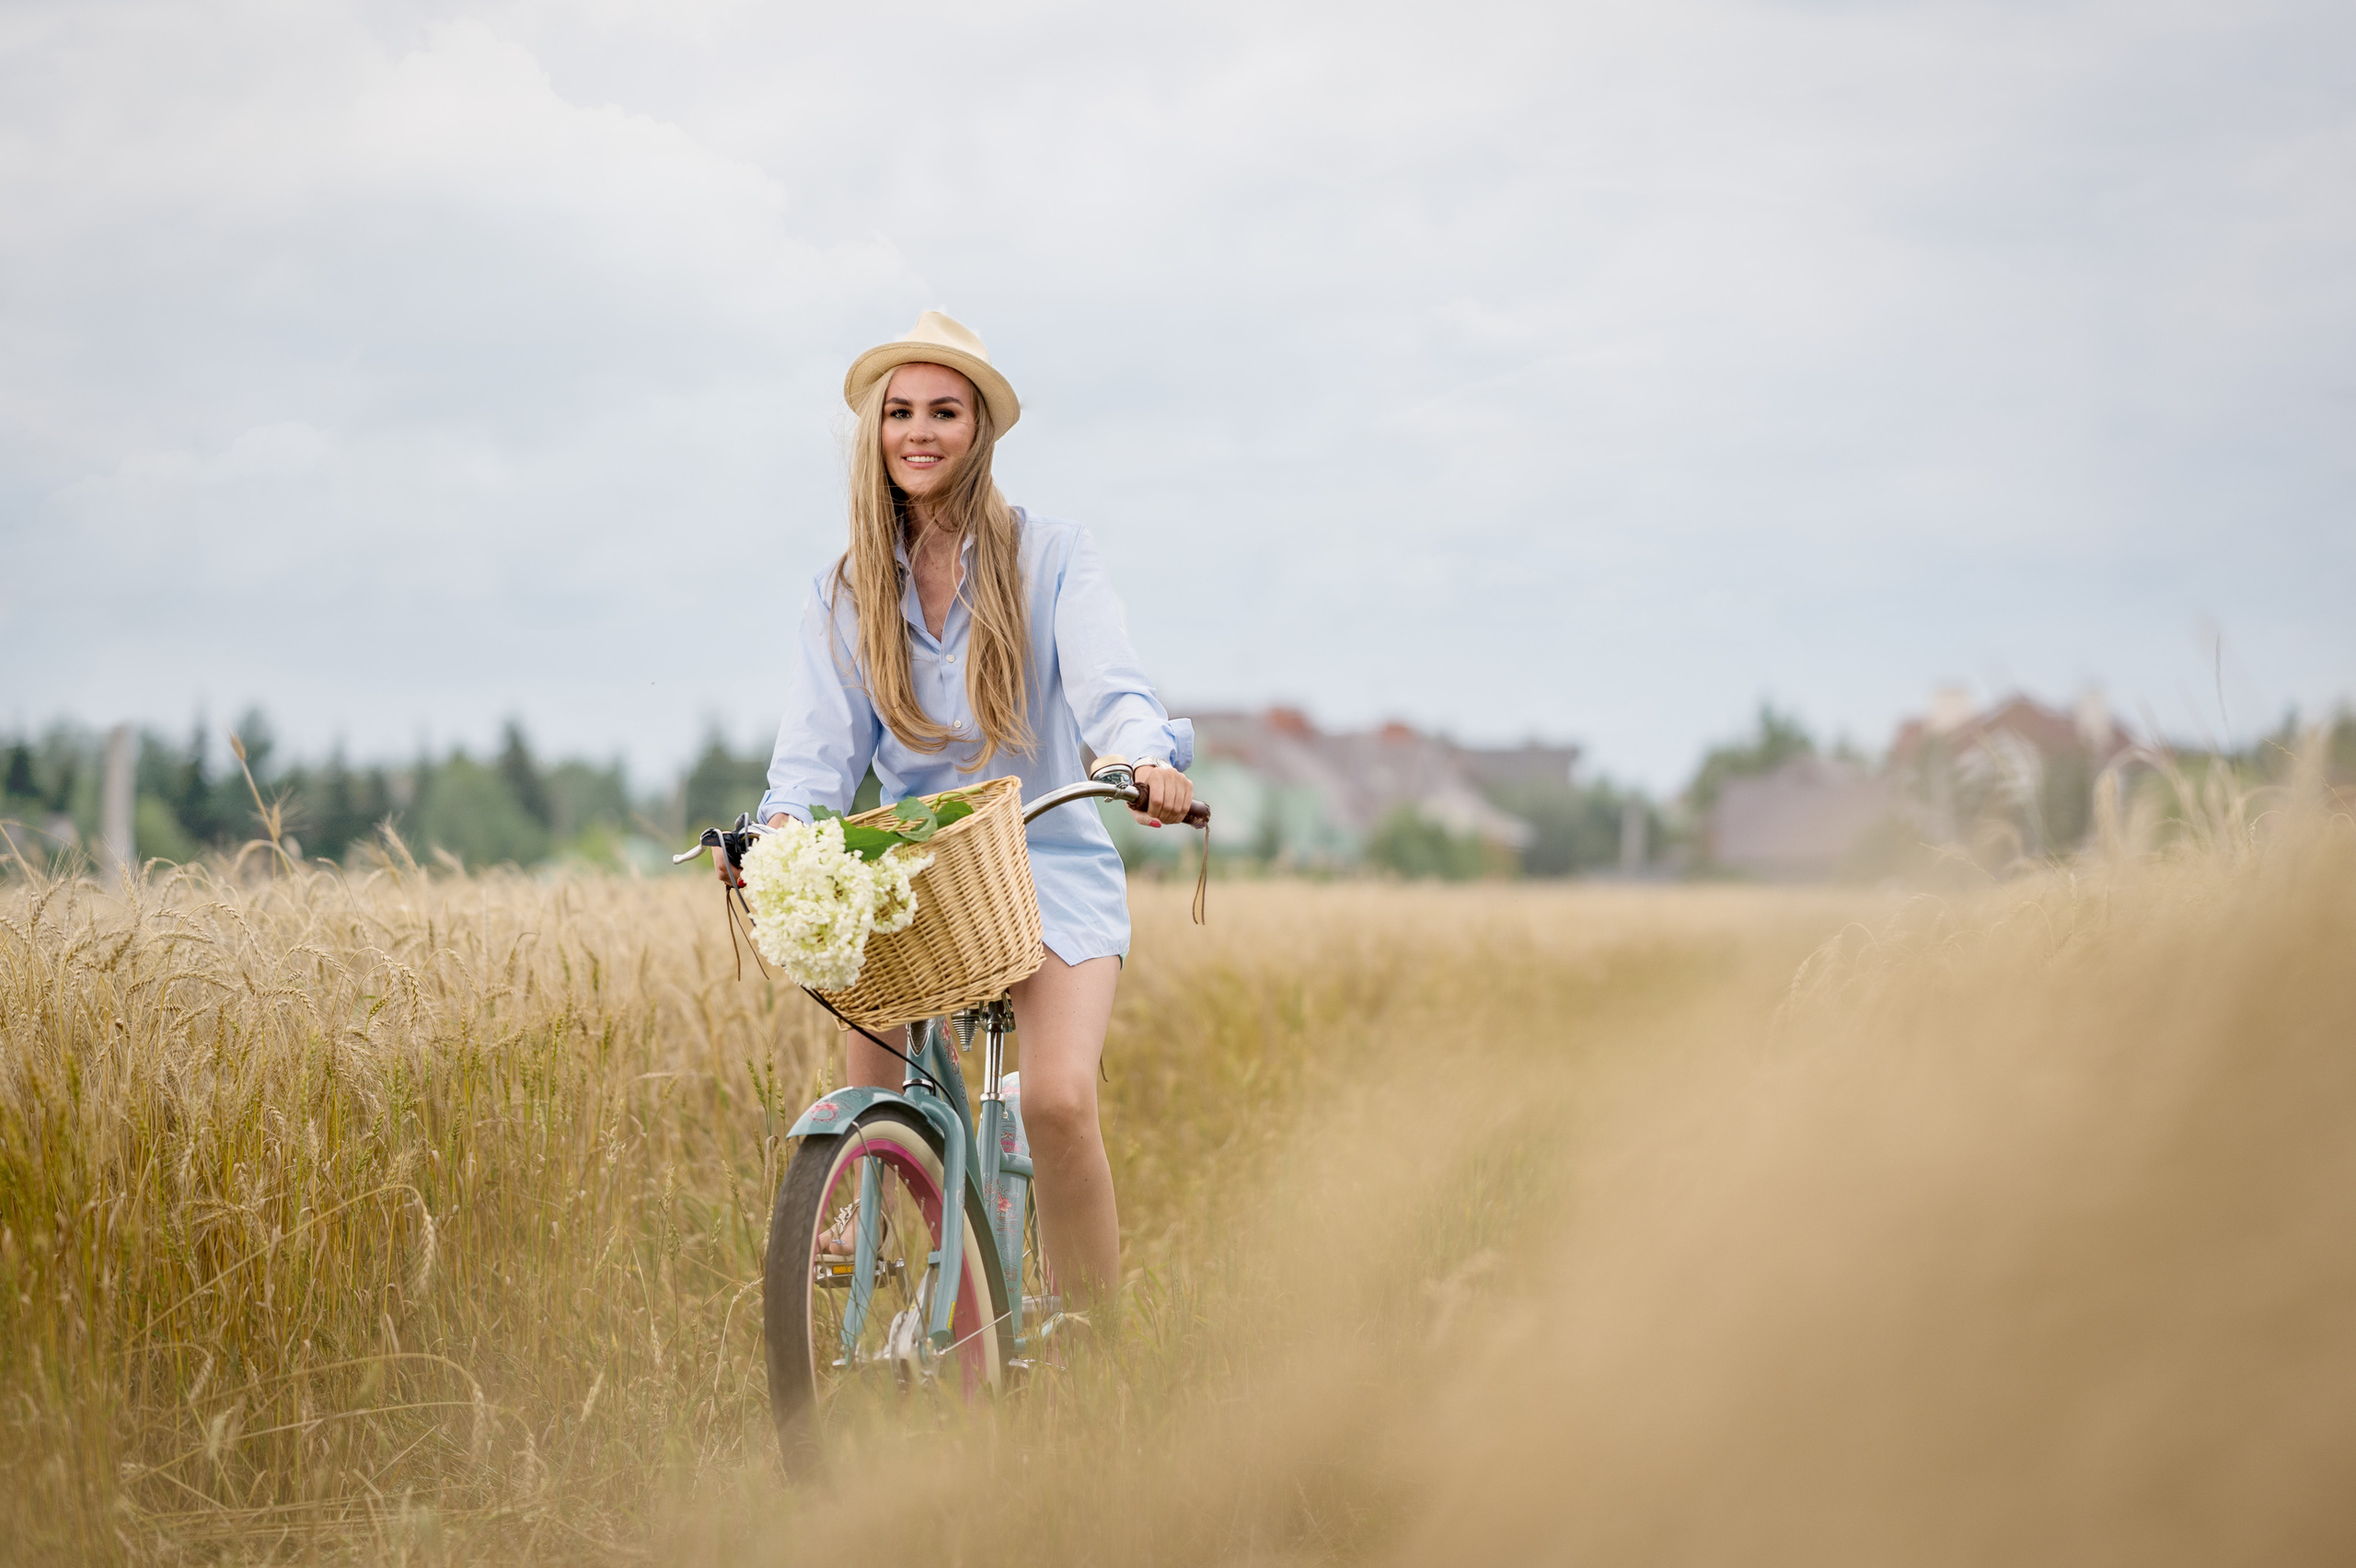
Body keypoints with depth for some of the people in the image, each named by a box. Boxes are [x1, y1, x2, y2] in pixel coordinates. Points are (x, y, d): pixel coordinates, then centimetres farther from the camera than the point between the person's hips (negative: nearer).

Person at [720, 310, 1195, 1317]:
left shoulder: (1049, 557, 3)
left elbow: (1108, 687, -11)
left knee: (1059, 1101, -24)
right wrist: (781, 824, -20)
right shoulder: (846, 594, 10)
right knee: (875, 1120, -20)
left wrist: (1149, 758, -34)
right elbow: (821, 743, 3)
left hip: (1052, 870, -2)